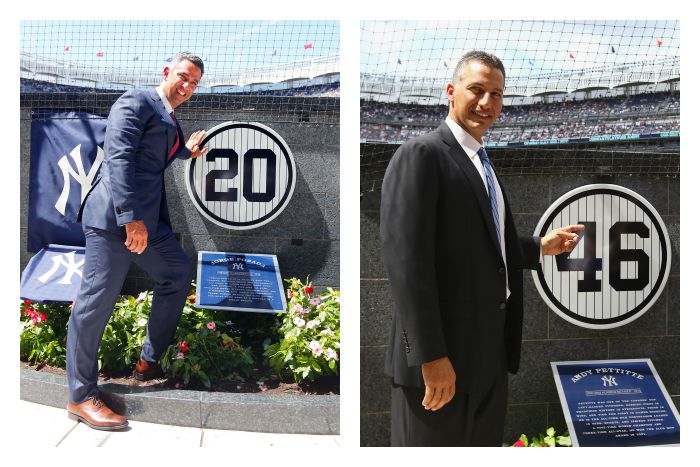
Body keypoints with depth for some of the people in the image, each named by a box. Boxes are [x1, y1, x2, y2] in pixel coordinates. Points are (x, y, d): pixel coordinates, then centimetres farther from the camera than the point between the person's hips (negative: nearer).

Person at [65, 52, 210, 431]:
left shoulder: (171, 121, 22)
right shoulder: (136, 102, -6)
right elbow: (118, 157, -18)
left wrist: (186, 152, 22)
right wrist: (131, 218, -25)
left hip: (148, 218, 10)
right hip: (115, 216, -10)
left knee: (177, 274, 17)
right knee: (97, 301, -6)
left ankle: (150, 362, 28)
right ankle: (80, 398, 1)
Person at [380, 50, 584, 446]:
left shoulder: (485, 166, 16)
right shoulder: (421, 154, -12)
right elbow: (407, 259, -21)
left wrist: (541, 247, 15)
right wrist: (430, 355, -23)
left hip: (491, 349, 9)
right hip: (442, 354, -9)